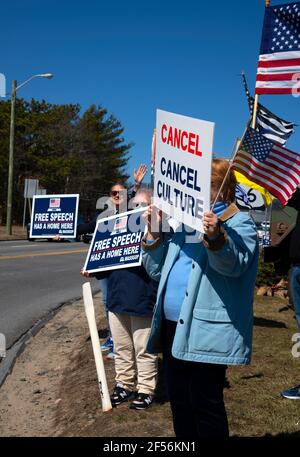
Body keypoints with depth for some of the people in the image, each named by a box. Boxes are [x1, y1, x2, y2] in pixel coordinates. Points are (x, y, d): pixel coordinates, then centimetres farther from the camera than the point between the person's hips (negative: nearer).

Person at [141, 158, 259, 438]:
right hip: (173, 327, 8)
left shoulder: (239, 223, -5)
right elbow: (158, 271, 15)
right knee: (178, 400, 17)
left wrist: (216, 237, -44)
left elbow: (234, 264, -25)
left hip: (207, 332, -7)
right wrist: (154, 233, 2)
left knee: (205, 404, 1)